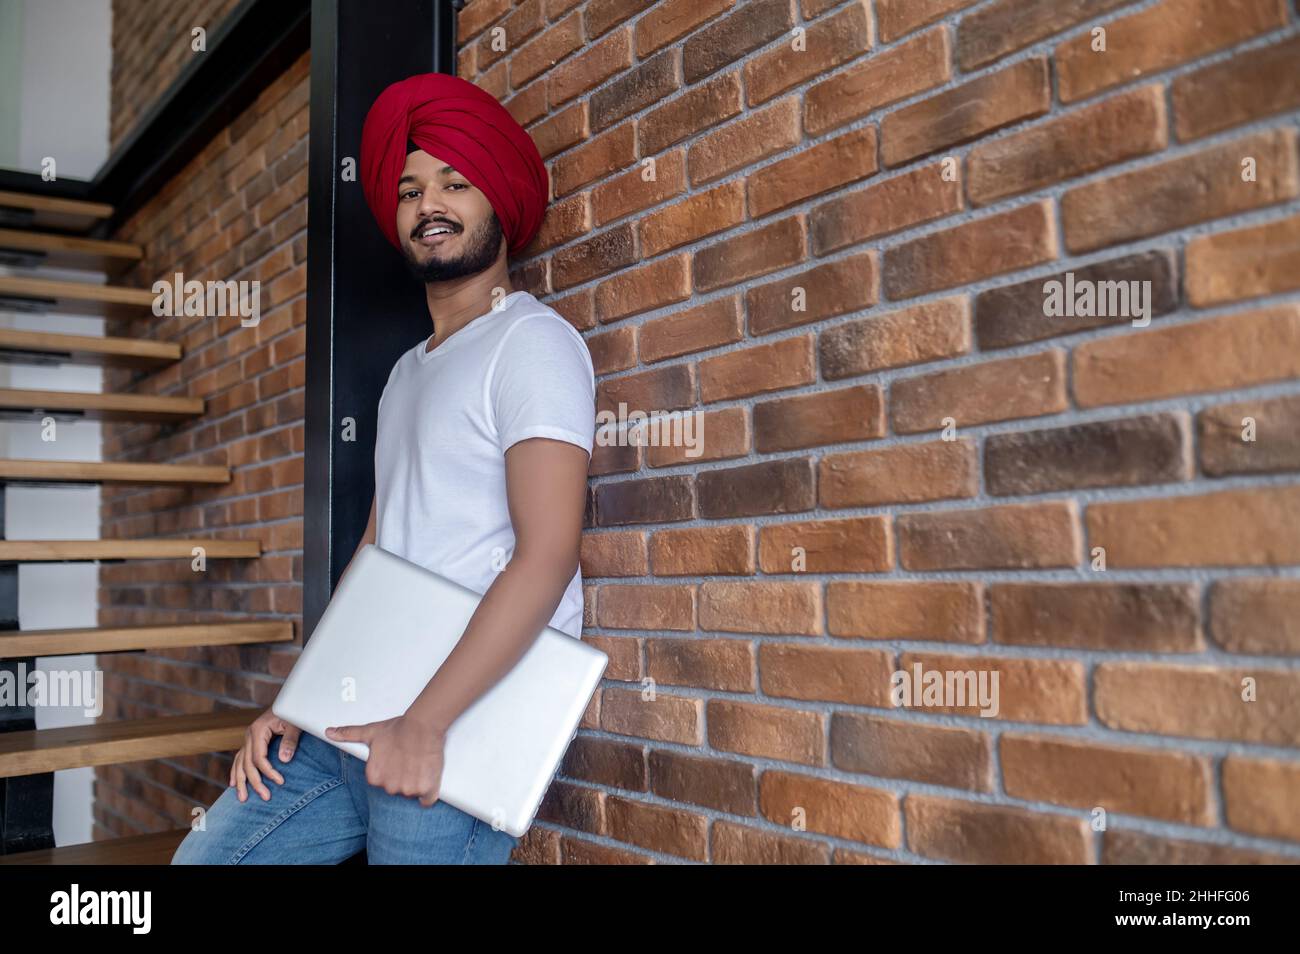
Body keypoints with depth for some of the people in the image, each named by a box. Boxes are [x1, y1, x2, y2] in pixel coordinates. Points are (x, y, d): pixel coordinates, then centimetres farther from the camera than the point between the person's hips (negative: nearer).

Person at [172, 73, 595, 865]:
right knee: (203, 855, 10)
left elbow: (547, 556, -19)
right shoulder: (407, 372, 18)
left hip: (465, 734, -7)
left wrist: (424, 726, -21)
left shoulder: (531, 341, -8)